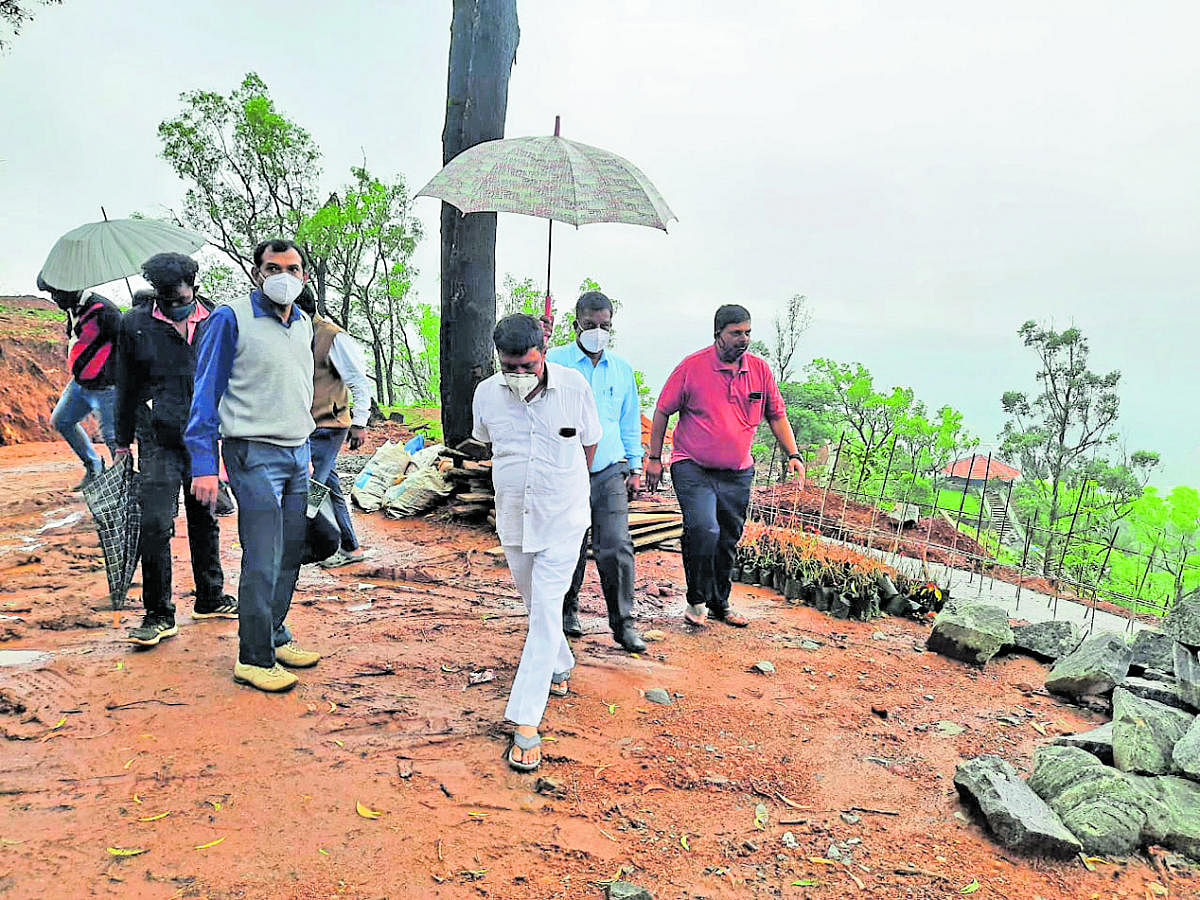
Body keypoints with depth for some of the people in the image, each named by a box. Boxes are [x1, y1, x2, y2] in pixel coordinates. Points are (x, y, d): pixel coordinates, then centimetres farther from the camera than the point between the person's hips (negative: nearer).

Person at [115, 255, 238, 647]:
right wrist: (123, 441, 9)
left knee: (205, 521, 13)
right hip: (159, 442, -2)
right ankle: (158, 614, 4)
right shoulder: (134, 324, 1)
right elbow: (126, 387, 8)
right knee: (155, 523, -8)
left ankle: (210, 599, 28)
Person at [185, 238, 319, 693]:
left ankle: (276, 638, 26)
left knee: (290, 555, 11)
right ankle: (254, 659, 6)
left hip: (298, 452, 7)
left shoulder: (304, 324, 14)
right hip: (254, 454, -7)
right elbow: (206, 392, -8)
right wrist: (203, 464, -14)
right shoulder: (231, 319, -7)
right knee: (262, 561, -6)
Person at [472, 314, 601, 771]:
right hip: (513, 518, 3)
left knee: (545, 611, -9)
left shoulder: (573, 386, -13)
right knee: (535, 604, 18)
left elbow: (590, 441, 4)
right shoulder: (486, 394, -8)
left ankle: (525, 724, -8)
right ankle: (561, 665, 46)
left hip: (564, 518, -3)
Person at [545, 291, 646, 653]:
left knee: (617, 548, -5)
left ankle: (623, 623, 6)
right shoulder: (554, 362, 1)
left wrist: (635, 467, 14)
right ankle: (568, 609, 29)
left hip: (611, 473, 2)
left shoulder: (622, 369, 12)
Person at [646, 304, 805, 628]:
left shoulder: (760, 369, 3)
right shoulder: (692, 367, -8)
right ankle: (696, 601, 0)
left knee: (728, 541, 11)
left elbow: (776, 415, 13)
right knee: (704, 531, -20)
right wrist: (654, 458, -2)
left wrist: (793, 454, 2)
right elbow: (662, 411, -1)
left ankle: (720, 604, 30)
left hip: (737, 474, 4)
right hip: (693, 469, -4)